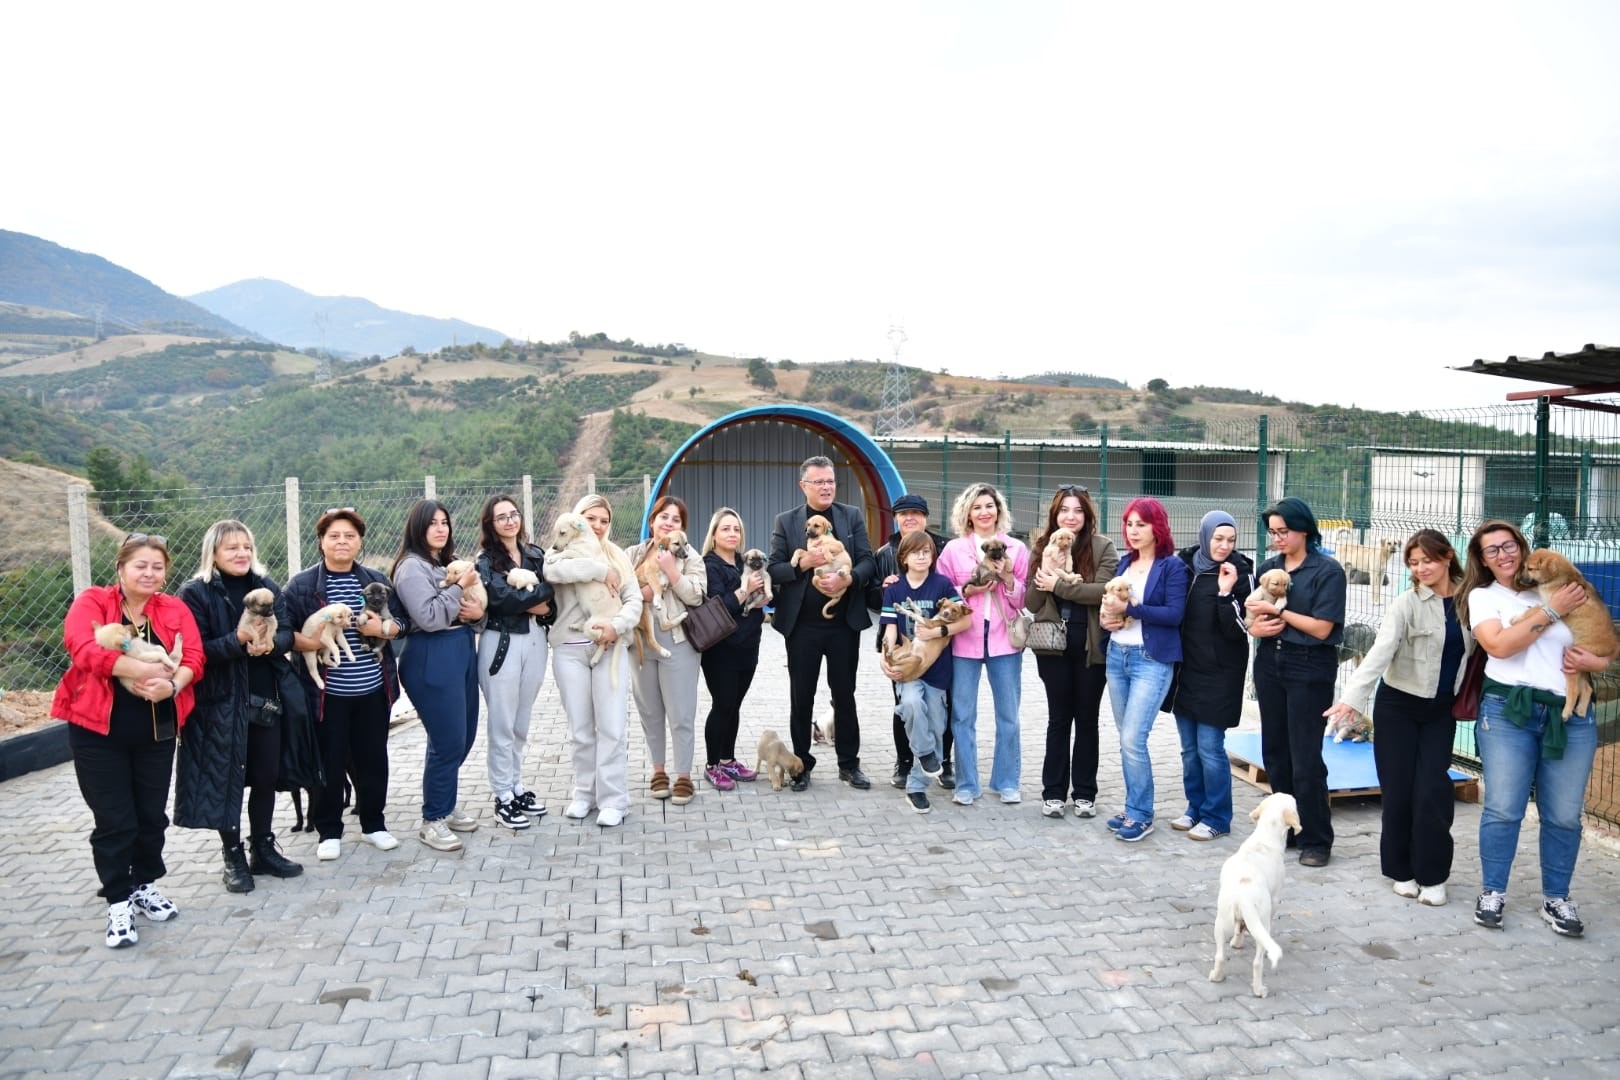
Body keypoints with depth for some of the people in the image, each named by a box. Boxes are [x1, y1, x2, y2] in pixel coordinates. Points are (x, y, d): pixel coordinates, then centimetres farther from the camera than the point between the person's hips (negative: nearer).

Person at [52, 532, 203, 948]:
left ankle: (145, 886, 33)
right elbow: (83, 648, -22)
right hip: (98, 731, -3)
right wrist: (141, 669, -27)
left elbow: (193, 656, -6)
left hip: (156, 731, 3)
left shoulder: (175, 609, 5)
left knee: (151, 815, 13)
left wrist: (171, 684, -26)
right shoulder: (92, 601, -5)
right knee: (114, 821, 2)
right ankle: (119, 903, 17)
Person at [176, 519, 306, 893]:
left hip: (267, 697, 4)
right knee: (227, 779, 5)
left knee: (267, 776, 11)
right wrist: (237, 641, -28)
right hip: (222, 702, -4)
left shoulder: (267, 587, 7)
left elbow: (287, 633, 3)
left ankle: (264, 849, 27)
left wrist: (270, 643, -19)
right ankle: (234, 858, 18)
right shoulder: (195, 593, -7)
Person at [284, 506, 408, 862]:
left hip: (372, 690, 3)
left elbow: (404, 621, 9)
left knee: (373, 759, 12)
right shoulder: (302, 585, -3)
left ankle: (374, 824, 27)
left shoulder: (377, 580, 7)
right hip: (326, 693, -3)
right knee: (329, 763, 6)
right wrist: (312, 642, -22)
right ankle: (328, 832, 22)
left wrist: (383, 628, -11)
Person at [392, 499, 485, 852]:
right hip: (433, 660, -9)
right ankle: (432, 821, 10)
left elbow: (472, 606, 19)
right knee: (447, 742, -5)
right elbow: (430, 617, -20)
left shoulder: (451, 563, 16)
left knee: (464, 737, 14)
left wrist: (478, 613, -3)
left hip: (463, 652, 9)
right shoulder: (411, 567, -9)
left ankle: (447, 806, 30)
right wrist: (459, 587, -13)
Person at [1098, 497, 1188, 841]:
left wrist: (1129, 609, -20)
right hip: (1117, 655, 6)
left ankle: (1141, 815, 3)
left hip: (1152, 660, -6)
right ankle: (1134, 808, 23)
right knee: (1126, 739, 11)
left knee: (1133, 739, -10)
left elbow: (1174, 614, -14)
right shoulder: (1125, 562, 13)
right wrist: (1107, 615, -3)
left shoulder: (1173, 566, -5)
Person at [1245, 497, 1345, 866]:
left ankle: (1317, 840, 12)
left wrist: (1277, 611, -14)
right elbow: (1254, 619, 12)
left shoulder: (1327, 571, -7)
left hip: (1309, 670, -5)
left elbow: (1322, 628, -13)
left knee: (1305, 759, -2)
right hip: (1269, 664, 5)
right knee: (1275, 752, 10)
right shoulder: (1266, 568, 8)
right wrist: (1257, 628, -9)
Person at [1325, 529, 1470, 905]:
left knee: (1432, 790, -3)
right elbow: (1380, 652, -22)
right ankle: (1402, 870, 17)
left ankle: (1432, 876, 11)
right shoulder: (1406, 604, -10)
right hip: (1399, 706, -2)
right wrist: (1352, 697, -34)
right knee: (1398, 789, 1)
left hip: (1442, 709, 2)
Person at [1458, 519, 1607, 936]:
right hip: (1509, 709, -2)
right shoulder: (1482, 596, 5)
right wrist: (1552, 610, -11)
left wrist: (1591, 660, -6)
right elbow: (1500, 645, -12)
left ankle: (1556, 898, 20)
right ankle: (1493, 892, 12)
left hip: (1571, 713, 2)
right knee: (1503, 809, -2)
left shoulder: (1556, 589, 11)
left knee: (1564, 815, 5)